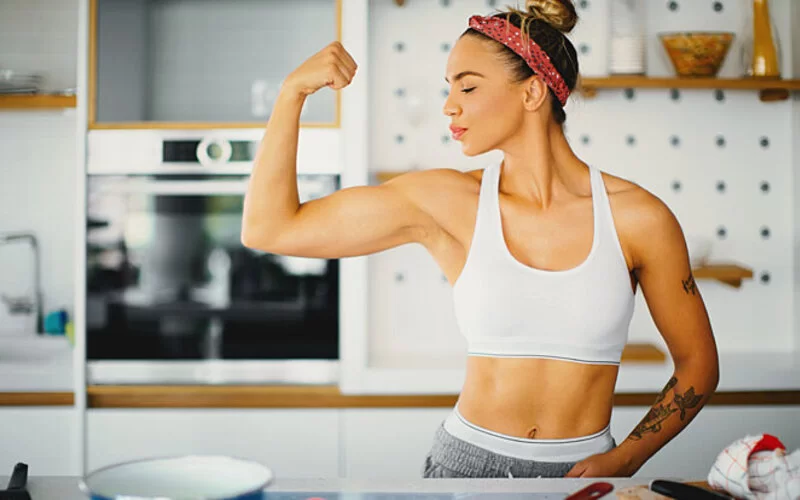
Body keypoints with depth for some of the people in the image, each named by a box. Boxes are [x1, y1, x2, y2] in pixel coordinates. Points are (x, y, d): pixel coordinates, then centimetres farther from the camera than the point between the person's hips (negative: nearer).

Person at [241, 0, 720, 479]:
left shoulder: (637, 217, -9)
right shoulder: (445, 202, -6)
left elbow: (698, 364, 2)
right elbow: (271, 229, -7)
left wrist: (623, 461, -11)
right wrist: (293, 90, -13)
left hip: (581, 469, -1)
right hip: (466, 461, 1)